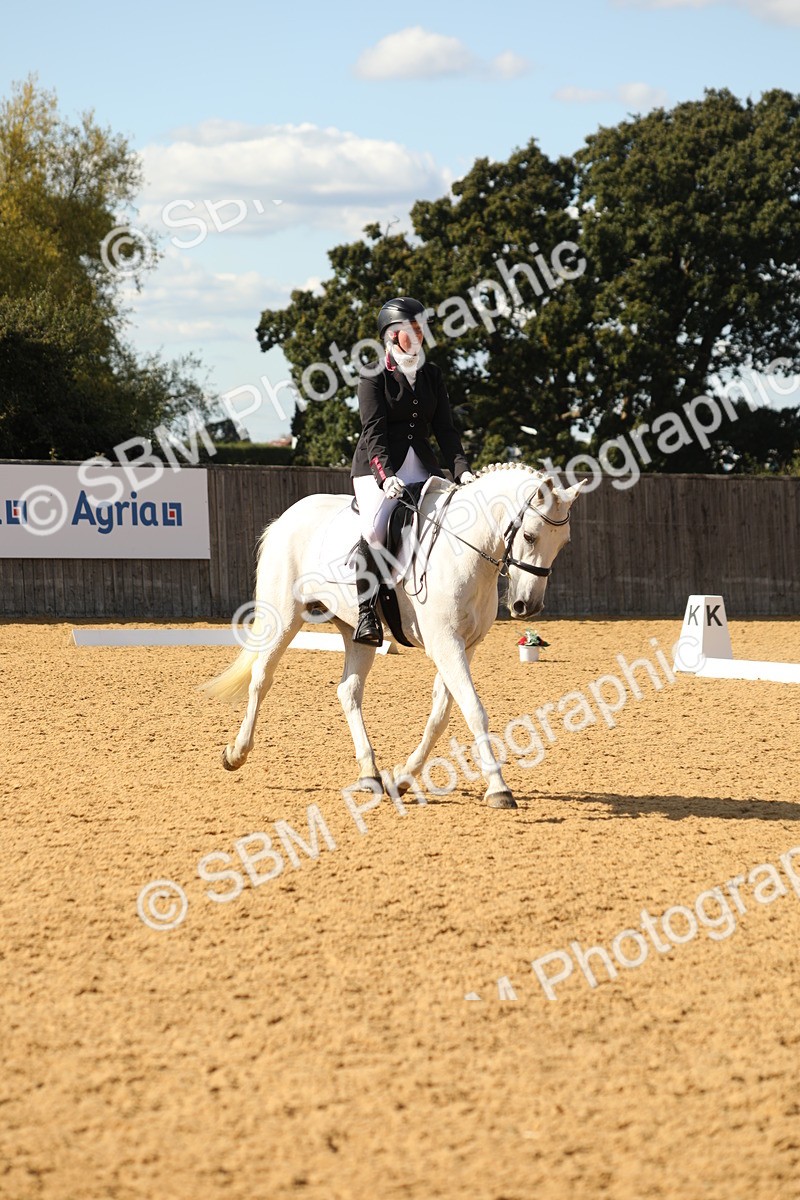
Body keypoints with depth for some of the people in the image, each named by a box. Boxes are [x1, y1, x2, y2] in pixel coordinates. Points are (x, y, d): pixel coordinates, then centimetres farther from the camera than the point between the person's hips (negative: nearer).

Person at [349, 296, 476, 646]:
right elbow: (374, 430, -13)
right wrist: (385, 476, -28)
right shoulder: (374, 377, -2)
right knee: (374, 529, -28)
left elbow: (444, 428, 9)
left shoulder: (431, 375, 14)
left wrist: (461, 469, -7)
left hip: (421, 466, 5)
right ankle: (366, 611, -21)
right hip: (378, 467, -5)